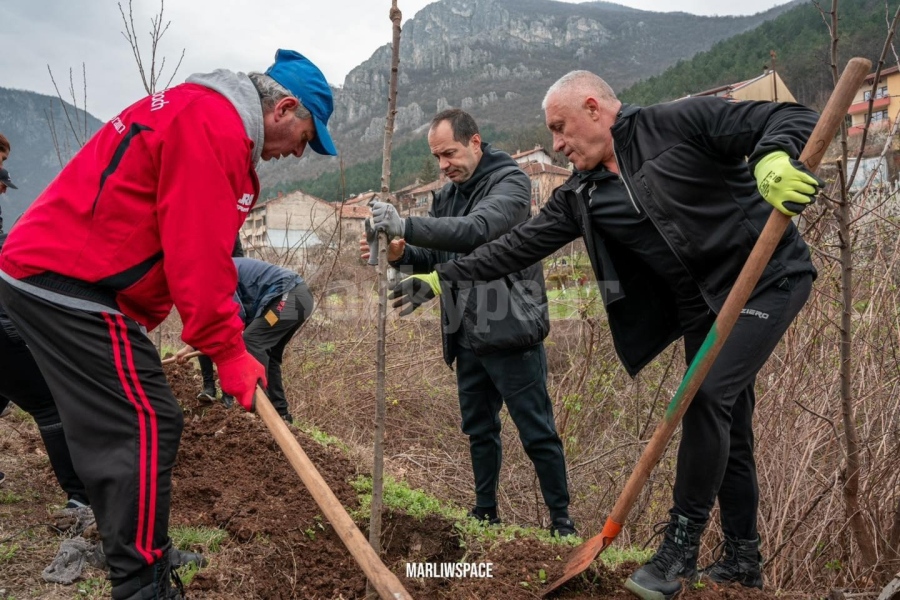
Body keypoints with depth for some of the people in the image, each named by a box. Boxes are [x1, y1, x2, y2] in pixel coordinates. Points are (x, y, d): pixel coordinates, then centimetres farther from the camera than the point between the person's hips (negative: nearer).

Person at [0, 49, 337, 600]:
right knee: (148, 426, -7)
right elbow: (198, 254, -21)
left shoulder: (205, 115, 18)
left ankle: (137, 554, 30)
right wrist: (229, 350, -13)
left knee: (114, 428, 16)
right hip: (71, 285, -11)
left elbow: (199, 245, 19)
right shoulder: (215, 124, -17)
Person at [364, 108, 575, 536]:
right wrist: (401, 254, -6)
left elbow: (477, 230, -29)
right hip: (467, 338, 8)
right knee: (479, 430, 17)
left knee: (538, 433, 2)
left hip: (510, 333, -7)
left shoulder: (510, 181, -10)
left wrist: (406, 225, -34)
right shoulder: (447, 194, 13)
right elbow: (435, 256, 16)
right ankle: (485, 513, 31)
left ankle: (561, 521, 16)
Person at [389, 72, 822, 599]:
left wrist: (773, 159, -37)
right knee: (726, 426, 10)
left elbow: (793, 119, -14)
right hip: (700, 306, 6)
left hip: (768, 279, -6)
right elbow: (519, 245, 2)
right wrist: (439, 279, -2)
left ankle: (682, 546, -5)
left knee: (708, 395, -20)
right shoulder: (582, 196, 4)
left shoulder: (681, 122, -12)